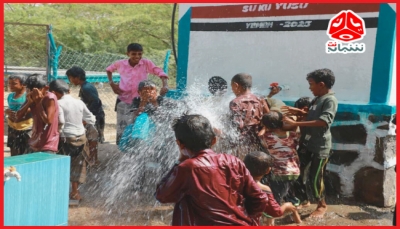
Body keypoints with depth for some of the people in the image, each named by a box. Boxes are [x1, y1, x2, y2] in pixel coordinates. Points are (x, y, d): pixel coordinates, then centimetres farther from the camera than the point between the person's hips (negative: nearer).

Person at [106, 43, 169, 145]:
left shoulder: (146, 63, -9)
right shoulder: (120, 64, -3)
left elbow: (160, 72, -15)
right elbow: (109, 69, 16)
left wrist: (165, 85, -33)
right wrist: (112, 83, 3)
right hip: (124, 101, 1)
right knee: (122, 127, 6)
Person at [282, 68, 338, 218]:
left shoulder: (330, 100, -16)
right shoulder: (318, 99, 12)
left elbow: (324, 121, -30)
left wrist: (296, 123, -32)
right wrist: (299, 112, 6)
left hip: (321, 146, -8)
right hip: (309, 144, 8)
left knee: (315, 177, 0)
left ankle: (322, 205, 20)